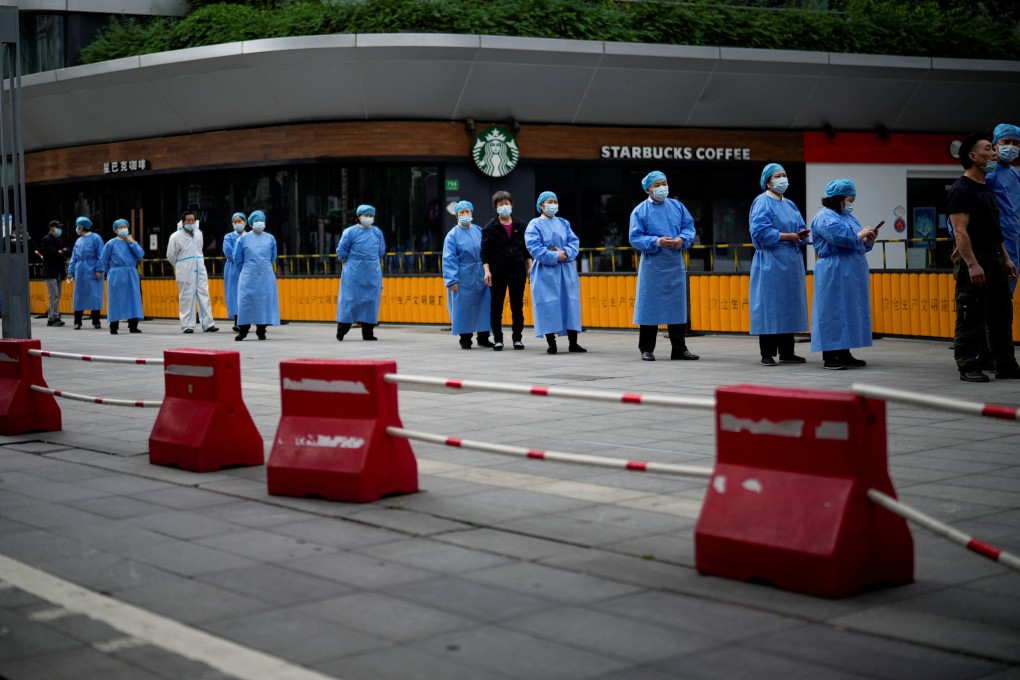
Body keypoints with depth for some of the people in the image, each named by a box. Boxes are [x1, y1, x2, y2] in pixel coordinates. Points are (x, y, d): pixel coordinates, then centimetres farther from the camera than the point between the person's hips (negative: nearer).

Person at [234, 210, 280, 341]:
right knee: (246, 301, -3)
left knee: (264, 301, 0)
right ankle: (243, 330, 4)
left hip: (265, 277, 1)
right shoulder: (244, 239, 4)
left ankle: (261, 331, 9)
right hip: (248, 277, -1)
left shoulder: (270, 239, 7)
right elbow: (237, 258, 10)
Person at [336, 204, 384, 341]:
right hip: (354, 273, -4)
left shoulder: (377, 232, 9)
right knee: (349, 300, -3)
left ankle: (368, 332, 9)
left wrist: (372, 260, 13)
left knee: (371, 301, 2)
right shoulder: (350, 232, -4)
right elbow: (341, 252, 0)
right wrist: (352, 260, 9)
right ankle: (341, 332, 6)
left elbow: (381, 251, 19)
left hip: (373, 274, 4)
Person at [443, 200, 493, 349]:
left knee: (484, 306, 6)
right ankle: (465, 339, 10)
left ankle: (483, 338, 18)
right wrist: (452, 280, -13)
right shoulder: (453, 235, -3)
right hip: (464, 279, -4)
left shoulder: (479, 231, 8)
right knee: (464, 307, 0)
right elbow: (449, 259, -7)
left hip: (481, 277, 4)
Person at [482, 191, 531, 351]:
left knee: (517, 306, 5)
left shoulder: (521, 226, 8)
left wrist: (530, 267, 5)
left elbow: (527, 249, 13)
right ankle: (498, 339, 9)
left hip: (518, 271, 2)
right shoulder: (490, 227, 0)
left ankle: (517, 338, 14)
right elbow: (485, 252, -3)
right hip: (498, 271, -2)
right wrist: (487, 270, -13)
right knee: (496, 306, 1)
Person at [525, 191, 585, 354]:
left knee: (570, 303, 1)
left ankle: (573, 343, 5)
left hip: (567, 271, 4)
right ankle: (551, 343, 0)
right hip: (546, 272, -4)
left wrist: (566, 253, -15)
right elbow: (534, 247, -11)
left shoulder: (564, 223, 15)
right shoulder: (535, 225, 1)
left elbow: (574, 242, 6)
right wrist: (555, 257, -18)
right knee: (549, 305, -6)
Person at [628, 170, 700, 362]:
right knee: (650, 307, 0)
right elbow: (635, 238, -7)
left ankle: (679, 349, 12)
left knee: (676, 306, 6)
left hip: (675, 266, 4)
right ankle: (646, 349, 9)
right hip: (652, 266, -4)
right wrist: (657, 241, -21)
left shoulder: (677, 206, 9)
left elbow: (689, 226, 9)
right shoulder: (640, 211, -3)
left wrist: (682, 239, -12)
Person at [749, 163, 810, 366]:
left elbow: (800, 229, 19)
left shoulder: (790, 205, 18)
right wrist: (789, 236, -14)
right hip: (771, 263, -8)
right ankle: (767, 354, -1)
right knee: (769, 307, -5)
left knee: (790, 306, 7)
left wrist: (802, 235, -5)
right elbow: (761, 232, -17)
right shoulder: (762, 203, -6)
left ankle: (786, 352, 13)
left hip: (791, 263, 8)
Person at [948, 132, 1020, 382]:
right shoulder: (961, 190, -12)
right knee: (971, 318, -6)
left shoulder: (986, 188, 17)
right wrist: (972, 264, -25)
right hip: (974, 261, -9)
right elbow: (960, 232, -19)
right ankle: (968, 368, -1)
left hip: (995, 259, 9)